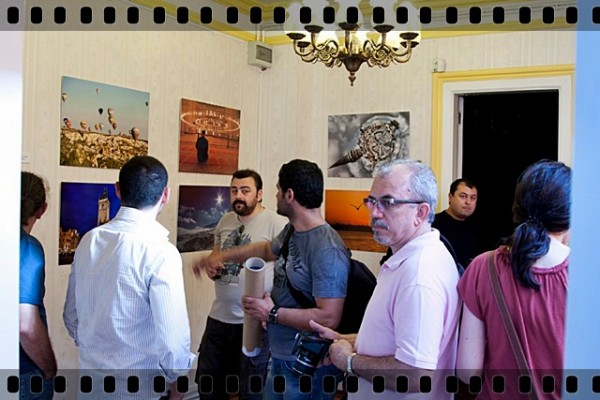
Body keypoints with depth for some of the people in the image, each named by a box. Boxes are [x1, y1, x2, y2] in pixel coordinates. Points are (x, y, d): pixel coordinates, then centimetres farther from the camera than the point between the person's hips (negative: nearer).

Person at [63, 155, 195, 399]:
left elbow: (71, 316, 7)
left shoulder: (89, 241, -3)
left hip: (91, 376, 6)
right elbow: (173, 337, -22)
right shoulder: (161, 253, -22)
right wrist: (176, 379, -4)